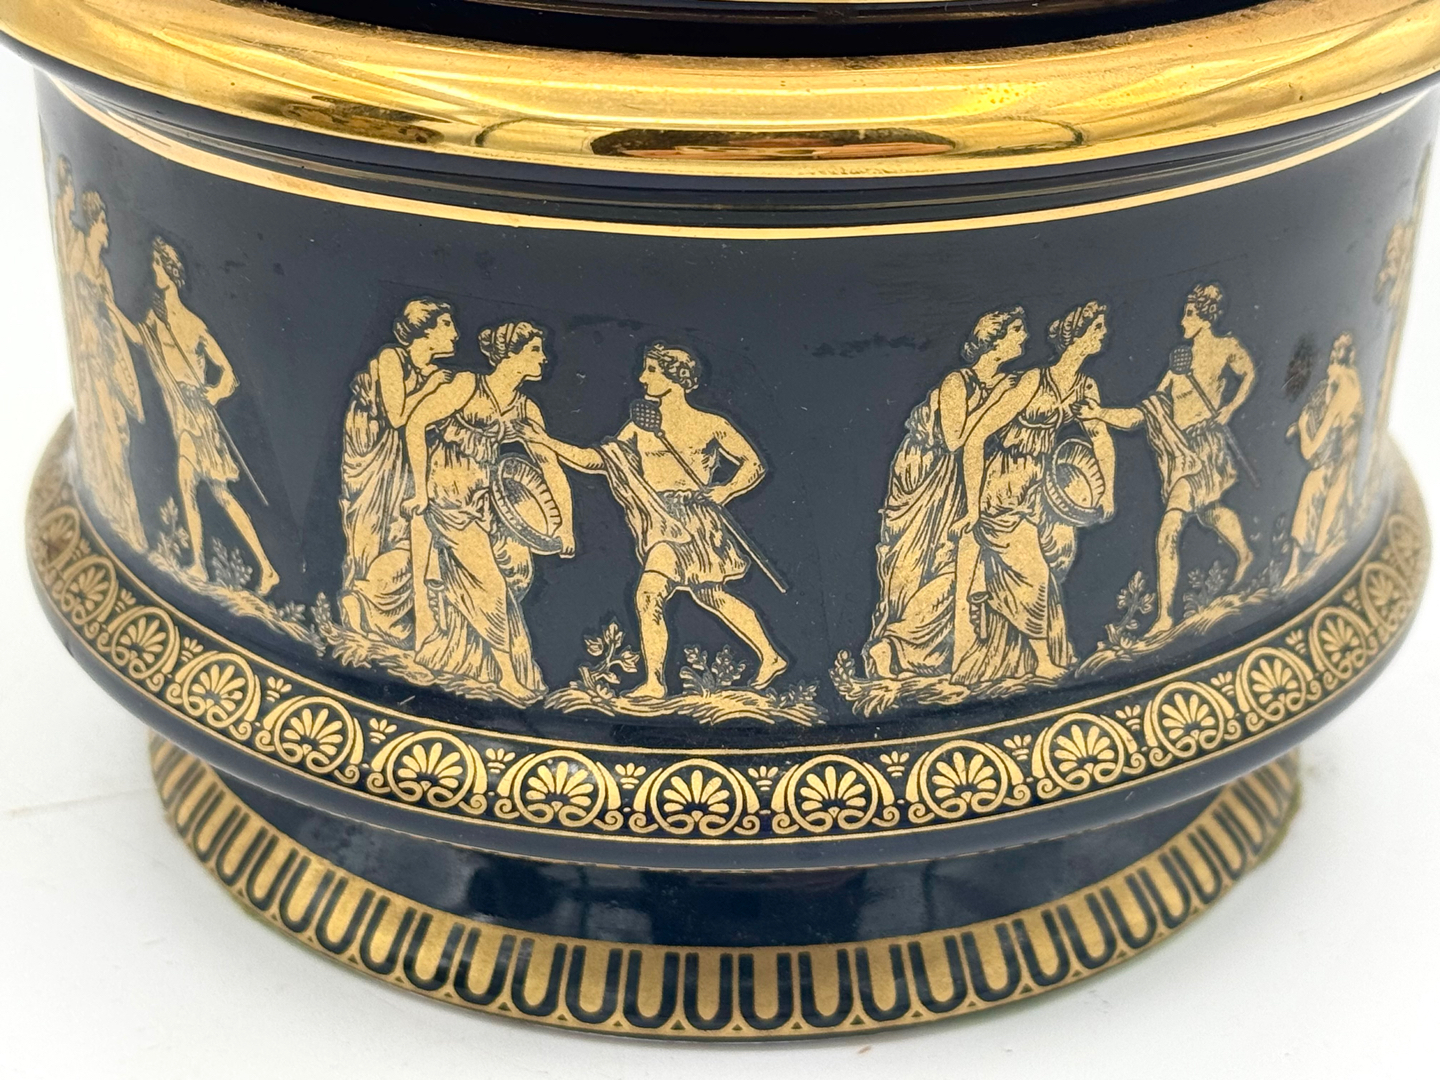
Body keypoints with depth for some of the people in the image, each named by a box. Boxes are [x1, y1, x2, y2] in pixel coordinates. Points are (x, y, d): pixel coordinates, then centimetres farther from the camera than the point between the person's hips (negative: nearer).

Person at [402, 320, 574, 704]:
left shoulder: (525, 410, 7)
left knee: (517, 564, -3)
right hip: (444, 496, -7)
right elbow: (415, 425, -15)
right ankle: (507, 675, 1)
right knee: (488, 581, -9)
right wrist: (421, 489, -15)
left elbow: (551, 466, 8)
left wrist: (566, 524, 0)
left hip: (482, 503, 7)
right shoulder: (468, 386, -10)